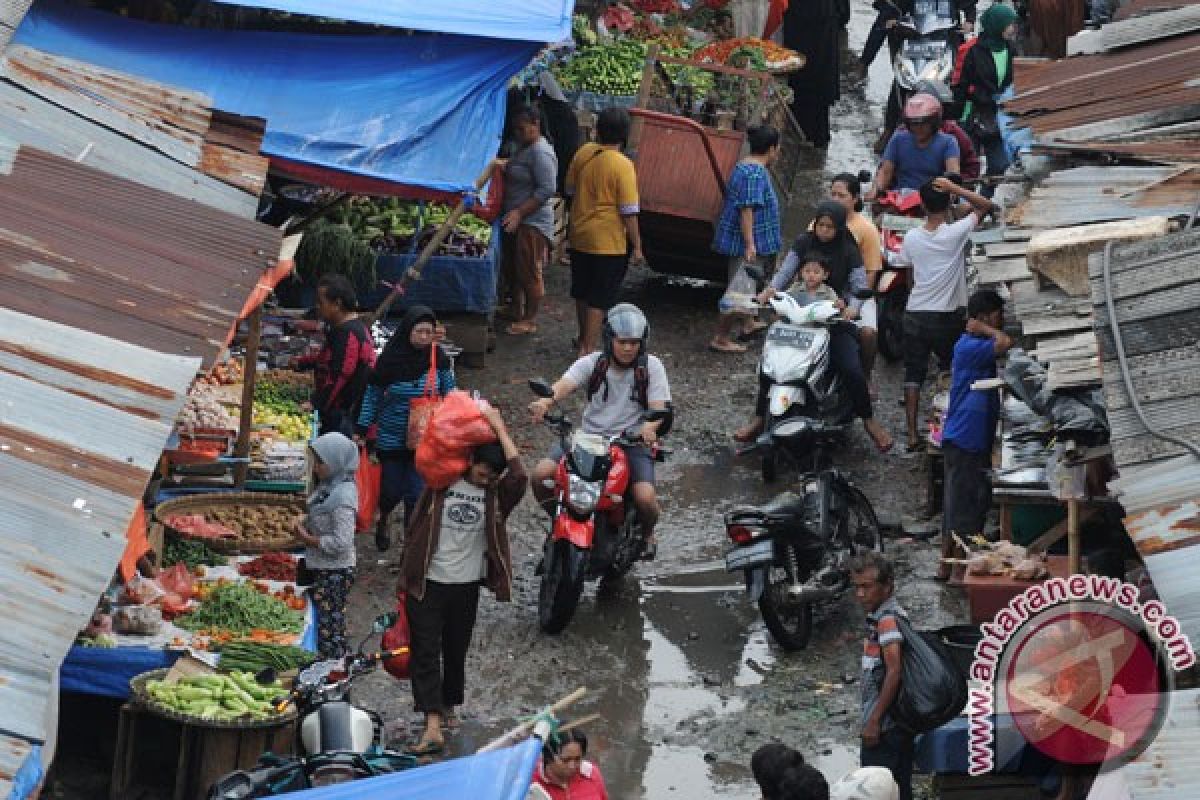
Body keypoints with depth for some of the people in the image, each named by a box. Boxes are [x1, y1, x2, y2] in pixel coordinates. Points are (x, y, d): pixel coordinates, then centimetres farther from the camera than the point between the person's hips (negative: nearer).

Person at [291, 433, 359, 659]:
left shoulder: (343, 495, -21)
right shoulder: (328, 487, 8)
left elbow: (341, 542, -25)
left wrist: (308, 539, -14)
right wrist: (304, 526, 4)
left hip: (334, 572, -10)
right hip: (322, 570, 10)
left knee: (330, 633, -5)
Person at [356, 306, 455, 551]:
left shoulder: (439, 358, -5)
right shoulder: (391, 358, -9)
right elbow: (373, 394, 2)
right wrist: (363, 429, 2)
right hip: (392, 438, 0)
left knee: (417, 493, -3)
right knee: (392, 490, 8)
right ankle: (382, 522, 42)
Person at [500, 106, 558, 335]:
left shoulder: (541, 153, -18)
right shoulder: (524, 149, 14)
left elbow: (547, 190, -23)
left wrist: (519, 213, -25)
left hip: (532, 222, -10)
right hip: (515, 220, 10)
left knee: (530, 273, -2)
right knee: (512, 269, 19)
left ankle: (530, 320, 6)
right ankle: (516, 310, 32)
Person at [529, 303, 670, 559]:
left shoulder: (651, 366, 1)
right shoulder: (592, 363, 2)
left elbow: (658, 407, -9)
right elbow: (565, 384, -15)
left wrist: (649, 426, -34)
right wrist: (545, 401, -39)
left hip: (632, 441, -2)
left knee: (645, 497, -27)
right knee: (541, 475, -19)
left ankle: (647, 532, 11)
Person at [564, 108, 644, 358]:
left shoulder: (583, 154, -1)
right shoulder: (622, 165, -19)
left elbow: (570, 190, 13)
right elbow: (629, 212, -18)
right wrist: (636, 246, -10)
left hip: (579, 236, 6)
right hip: (609, 243, -6)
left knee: (582, 292, 21)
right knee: (600, 299, 0)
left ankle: (584, 339, 37)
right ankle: (587, 350, -1)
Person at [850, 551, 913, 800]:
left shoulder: (887, 619, -17)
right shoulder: (884, 615, 13)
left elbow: (895, 671, -25)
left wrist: (874, 721, -22)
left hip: (884, 726, -10)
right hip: (899, 723, 10)